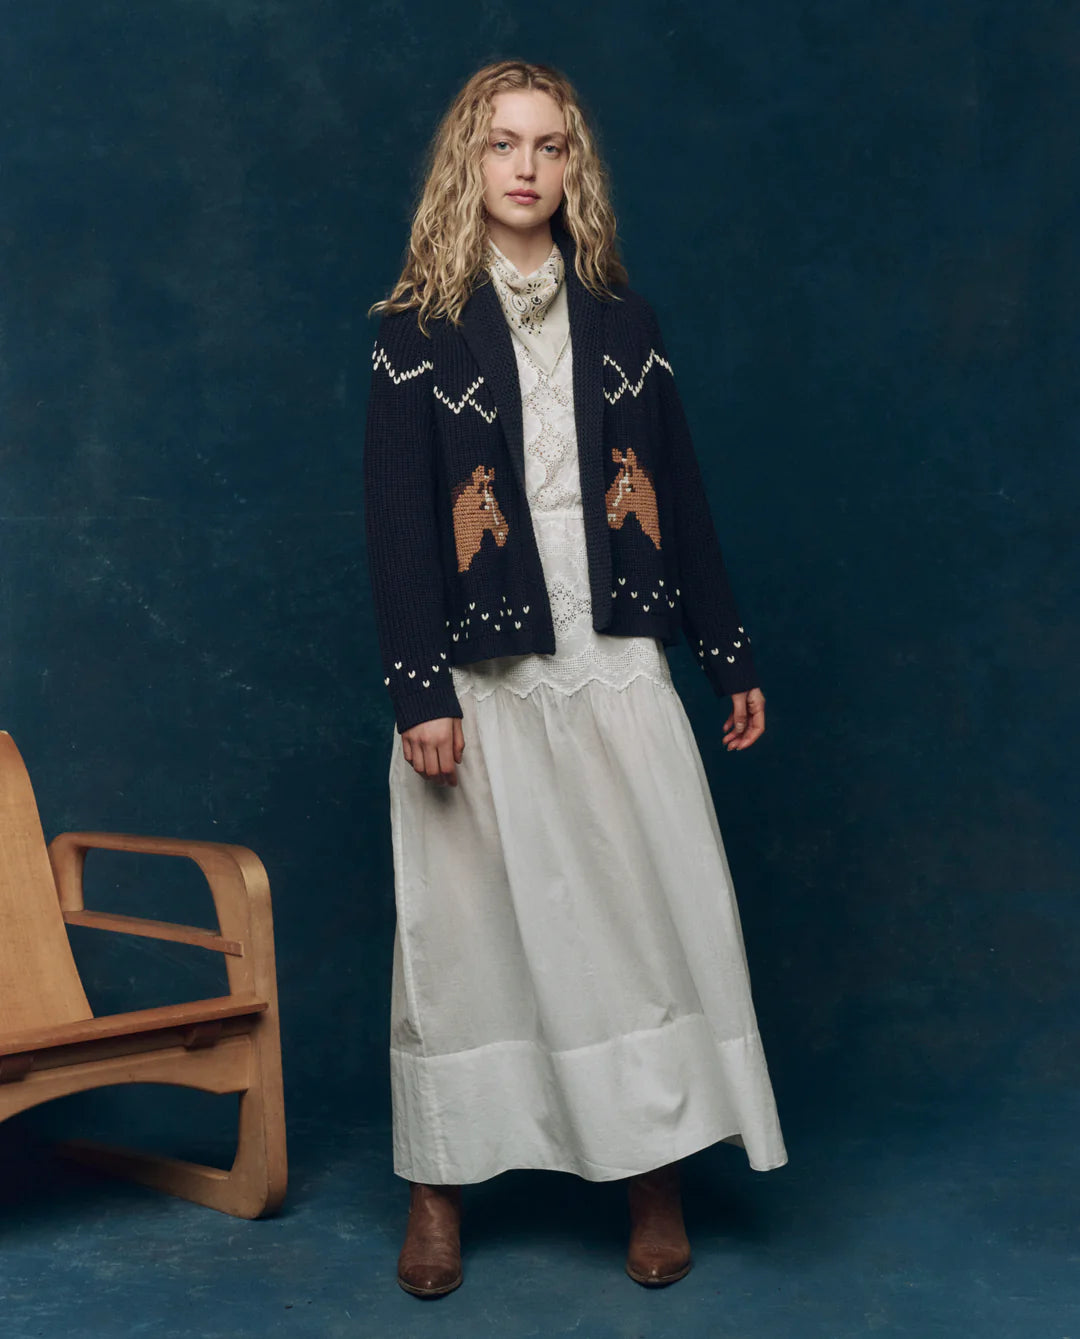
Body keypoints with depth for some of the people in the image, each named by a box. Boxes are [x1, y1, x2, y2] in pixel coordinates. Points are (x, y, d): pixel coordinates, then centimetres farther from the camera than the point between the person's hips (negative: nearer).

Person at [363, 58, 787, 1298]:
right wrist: (420, 695, -12)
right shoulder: (416, 330, 1)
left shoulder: (620, 318, 10)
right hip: (480, 681, -2)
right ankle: (438, 1192, 17)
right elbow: (395, 522, -4)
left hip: (615, 670, 3)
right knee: (466, 924, 4)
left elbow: (680, 495, 12)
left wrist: (730, 655, 11)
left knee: (651, 910, 2)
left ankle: (657, 1175, 16)